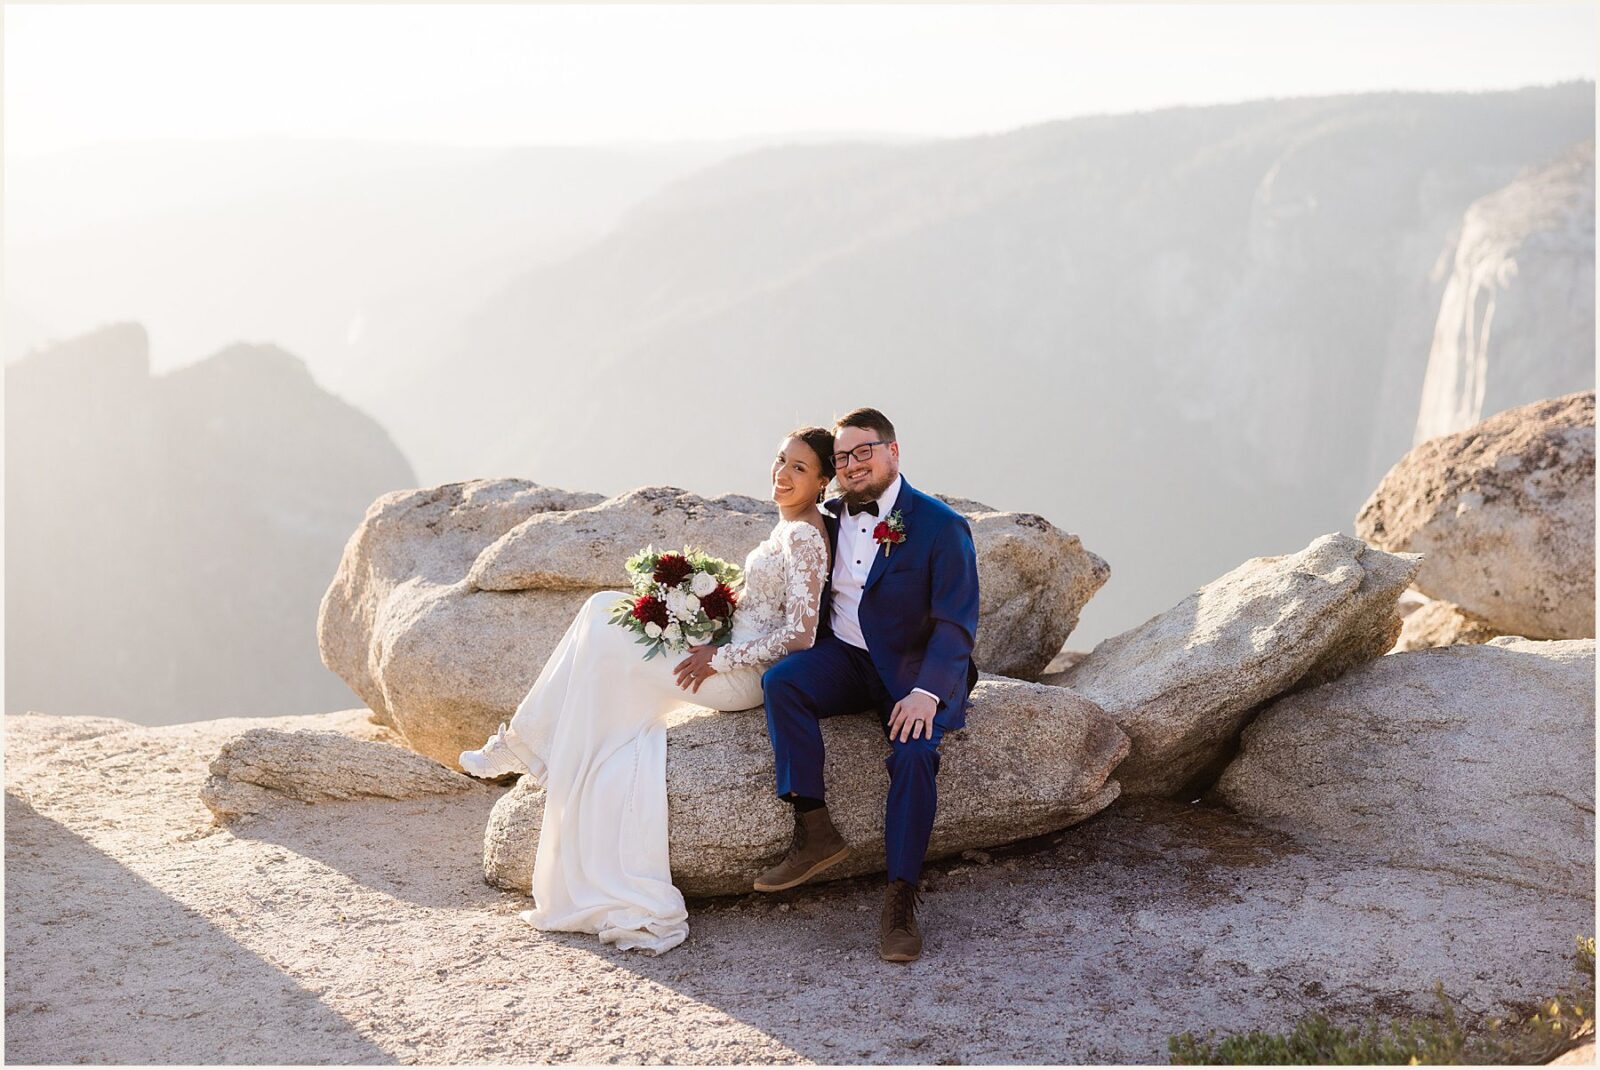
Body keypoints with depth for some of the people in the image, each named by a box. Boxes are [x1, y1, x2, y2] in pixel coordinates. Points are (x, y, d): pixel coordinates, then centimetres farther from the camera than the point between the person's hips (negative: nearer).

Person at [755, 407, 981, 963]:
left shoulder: (942, 526, -9)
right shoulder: (830, 518, 8)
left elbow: (956, 624, -15)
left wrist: (926, 691, -30)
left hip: (913, 670, -4)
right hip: (844, 659, 4)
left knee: (914, 752, -31)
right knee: (780, 680, -26)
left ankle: (900, 899, -22)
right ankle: (814, 832, -26)